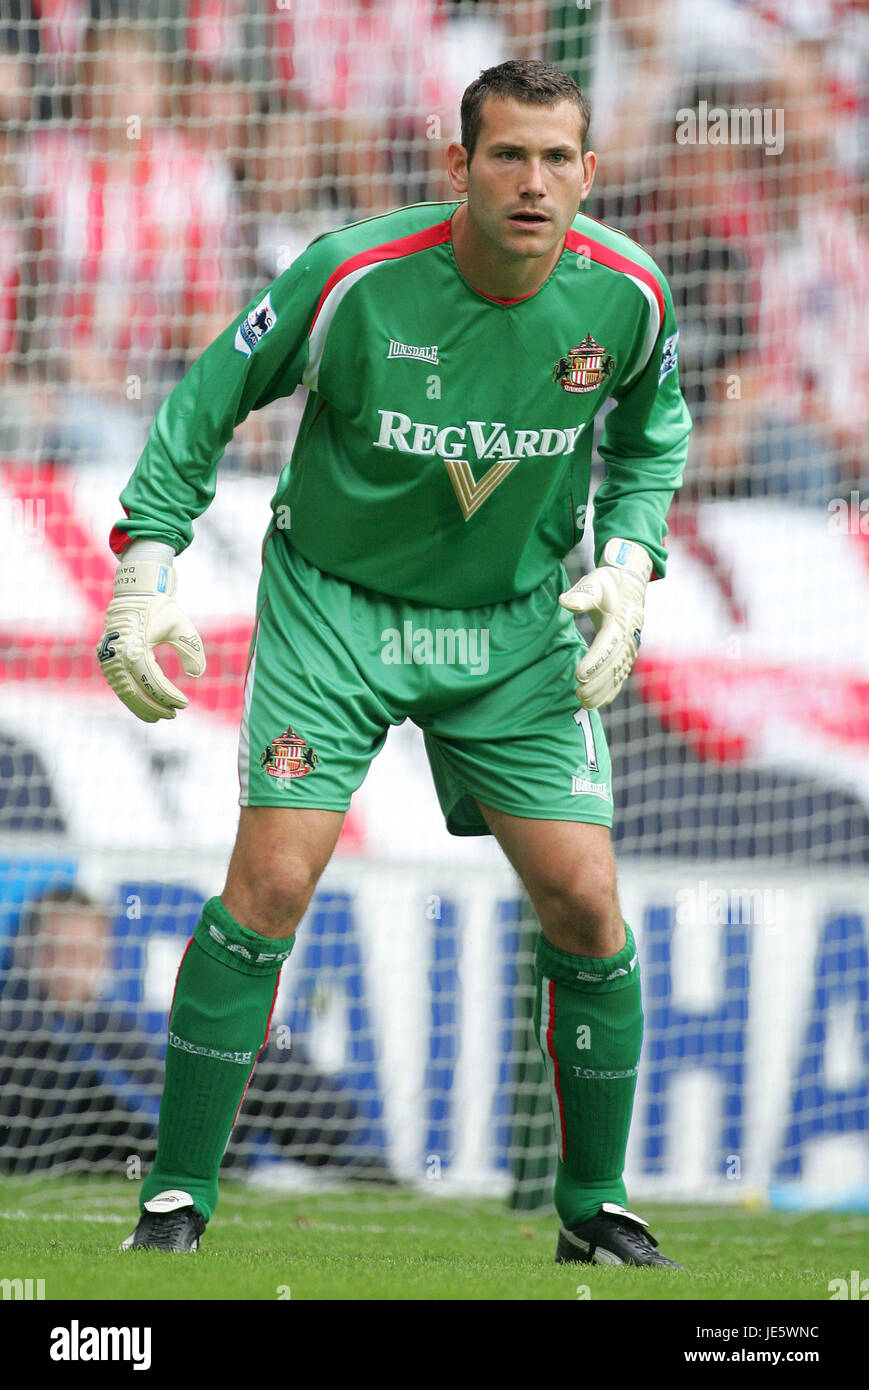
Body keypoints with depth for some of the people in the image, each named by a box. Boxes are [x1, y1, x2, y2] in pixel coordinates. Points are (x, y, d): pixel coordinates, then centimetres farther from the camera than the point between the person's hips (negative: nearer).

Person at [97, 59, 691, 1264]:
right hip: (333, 599, -3)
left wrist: (628, 564, -5)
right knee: (271, 884, -14)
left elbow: (653, 431, 10)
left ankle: (594, 1207, 13)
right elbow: (207, 403, -7)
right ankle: (178, 1197, -2)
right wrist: (147, 571, -13)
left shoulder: (625, 292, -12)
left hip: (517, 624, 3)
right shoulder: (352, 275, -22)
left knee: (584, 902, -5)